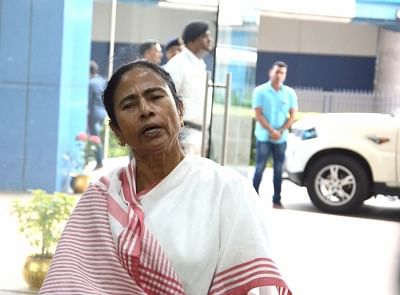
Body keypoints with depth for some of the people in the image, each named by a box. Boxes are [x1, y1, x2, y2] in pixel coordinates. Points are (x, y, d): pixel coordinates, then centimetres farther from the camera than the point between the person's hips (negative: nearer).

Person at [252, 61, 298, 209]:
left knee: (278, 170, 6)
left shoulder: (290, 93, 3)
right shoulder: (260, 91, -4)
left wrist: (280, 131, -10)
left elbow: (292, 116, 3)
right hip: (263, 137, -2)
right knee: (259, 169, 0)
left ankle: (276, 200, 10)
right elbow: (258, 115, -7)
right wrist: (271, 131, -15)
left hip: (281, 139, 2)